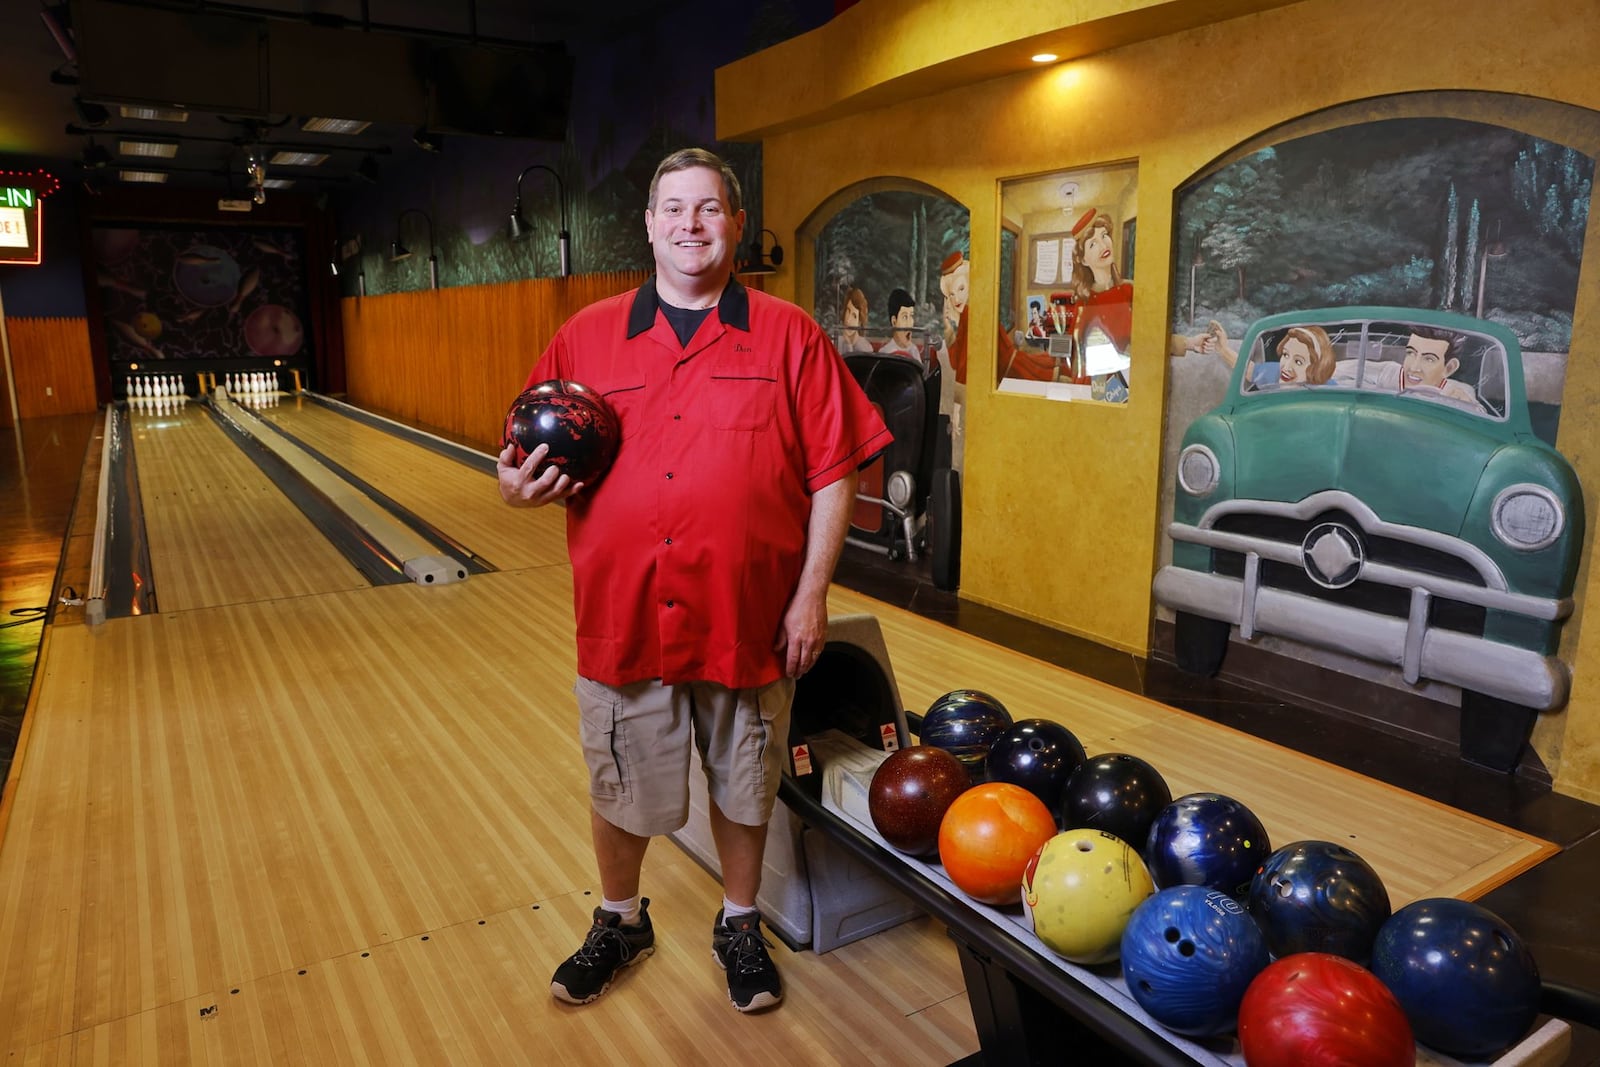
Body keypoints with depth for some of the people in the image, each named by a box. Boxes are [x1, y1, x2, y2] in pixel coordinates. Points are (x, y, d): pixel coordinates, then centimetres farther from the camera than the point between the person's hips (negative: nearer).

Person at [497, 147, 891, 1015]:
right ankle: (620, 921, 46)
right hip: (622, 619, 2)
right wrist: (521, 487, -15)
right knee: (618, 792, 19)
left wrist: (812, 594, -8)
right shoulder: (584, 338, 2)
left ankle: (739, 925, 43)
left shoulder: (789, 338, -3)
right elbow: (533, 465, 8)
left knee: (743, 790, 17)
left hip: (748, 620, -1)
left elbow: (833, 475, -4)